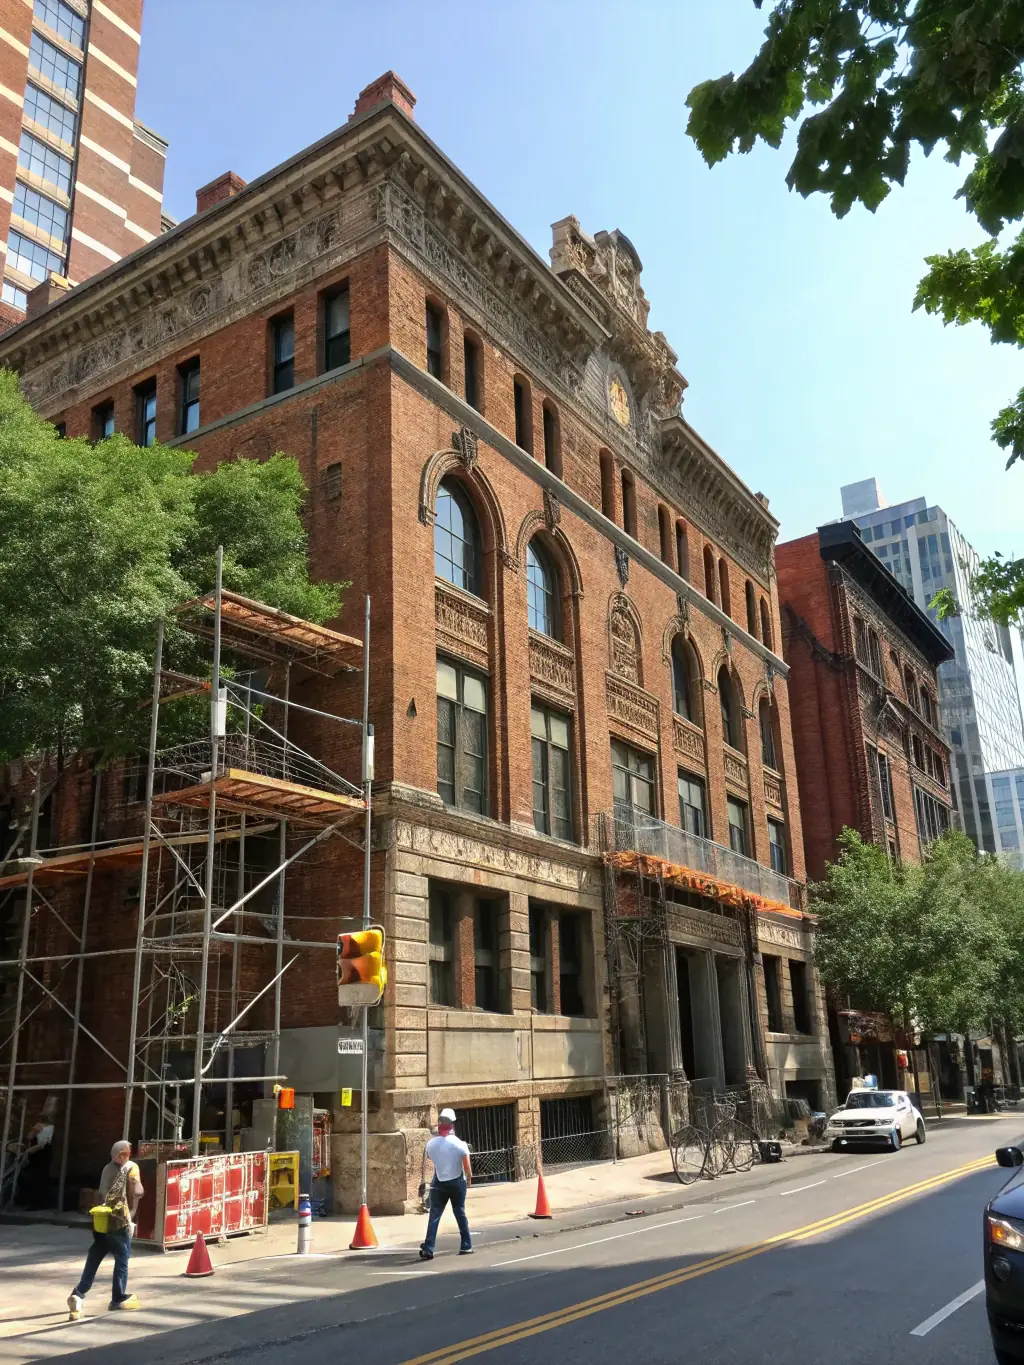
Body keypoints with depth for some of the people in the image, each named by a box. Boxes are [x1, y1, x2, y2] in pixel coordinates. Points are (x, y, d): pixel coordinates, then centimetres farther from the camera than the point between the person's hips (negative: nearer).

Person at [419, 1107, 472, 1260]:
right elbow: (467, 1167, -9)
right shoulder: (460, 1144, -13)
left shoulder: (431, 1144, -8)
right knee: (460, 1213, 13)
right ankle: (466, 1246, 19)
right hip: (457, 1182, -1)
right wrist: (469, 1178, 8)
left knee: (434, 1215, 1)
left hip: (439, 1183, 1)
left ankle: (428, 1249, -9)